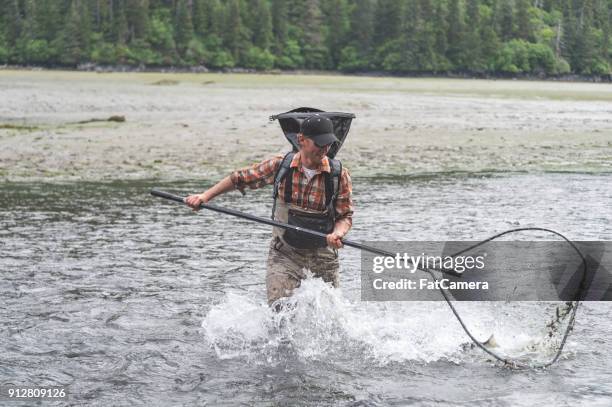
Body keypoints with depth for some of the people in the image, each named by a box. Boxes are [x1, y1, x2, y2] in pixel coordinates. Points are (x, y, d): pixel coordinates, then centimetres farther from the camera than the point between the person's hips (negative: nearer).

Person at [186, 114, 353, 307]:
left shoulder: (339, 174, -9)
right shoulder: (280, 165, -8)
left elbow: (345, 216, -5)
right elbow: (239, 178, 4)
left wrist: (337, 234, -28)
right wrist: (205, 196, -3)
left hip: (322, 253, 1)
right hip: (285, 252, -1)